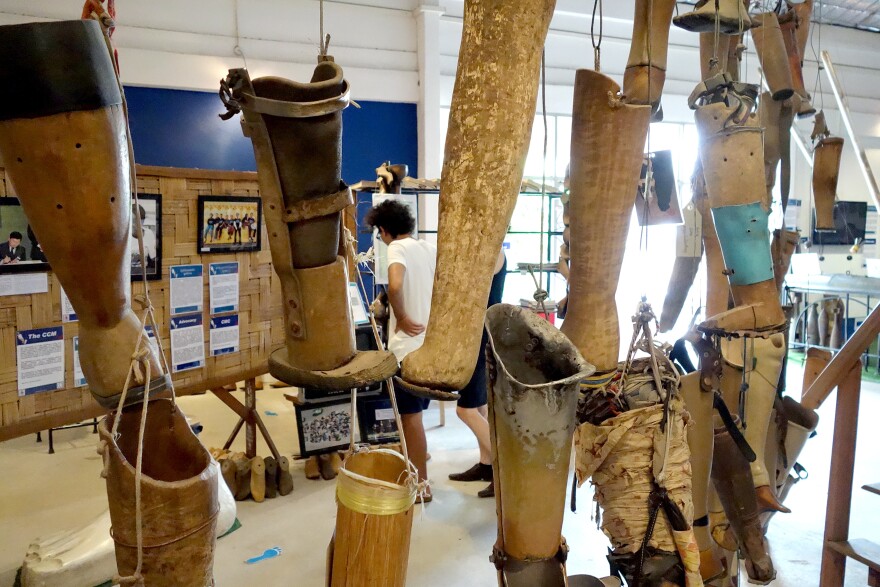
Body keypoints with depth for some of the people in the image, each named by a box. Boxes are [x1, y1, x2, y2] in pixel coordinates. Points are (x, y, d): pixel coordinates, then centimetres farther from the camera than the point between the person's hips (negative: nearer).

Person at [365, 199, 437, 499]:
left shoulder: (398, 248, -11)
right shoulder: (431, 248, 11)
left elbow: (395, 286, -30)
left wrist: (402, 318, -16)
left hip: (409, 344, -7)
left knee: (410, 414, 4)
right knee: (413, 410, 20)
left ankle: (421, 484, 13)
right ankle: (415, 459, 32)